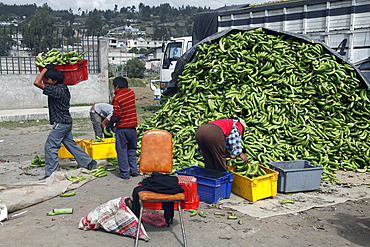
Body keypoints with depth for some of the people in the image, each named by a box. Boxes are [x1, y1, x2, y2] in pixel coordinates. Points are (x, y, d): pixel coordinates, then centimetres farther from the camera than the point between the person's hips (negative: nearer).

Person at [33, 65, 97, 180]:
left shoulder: (56, 90, -20)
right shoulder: (63, 88, 8)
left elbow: (37, 82, -22)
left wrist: (46, 68, -13)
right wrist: (48, 70, 23)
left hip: (60, 123, -10)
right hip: (66, 122, 10)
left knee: (50, 147, -4)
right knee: (70, 144, 18)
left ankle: (51, 174, 1)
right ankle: (89, 162, 23)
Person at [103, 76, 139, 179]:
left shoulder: (117, 98, -13)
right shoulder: (131, 93, 5)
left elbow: (117, 115, -17)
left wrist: (109, 124, -4)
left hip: (122, 127, -5)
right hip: (132, 126, 5)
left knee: (122, 150, 4)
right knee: (132, 149, 18)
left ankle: (125, 173, 4)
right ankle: (133, 169, 17)